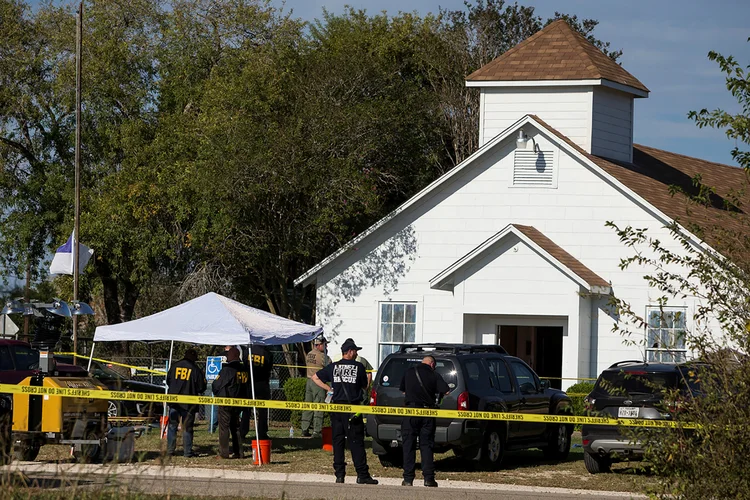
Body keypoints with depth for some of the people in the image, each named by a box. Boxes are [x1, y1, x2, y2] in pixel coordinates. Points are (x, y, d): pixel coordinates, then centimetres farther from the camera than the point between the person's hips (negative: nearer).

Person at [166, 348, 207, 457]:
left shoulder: (175, 366, 2)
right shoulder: (196, 370, -8)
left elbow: (168, 381, 13)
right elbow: (201, 388, -4)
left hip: (174, 402, 3)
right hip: (188, 403, -3)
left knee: (172, 425, 10)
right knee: (187, 427, 4)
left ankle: (170, 449, 8)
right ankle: (187, 451, 4)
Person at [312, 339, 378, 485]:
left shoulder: (333, 367, 7)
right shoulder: (358, 367, -2)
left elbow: (315, 377, 15)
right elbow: (364, 386, 7)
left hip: (336, 408, 3)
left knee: (338, 441, 8)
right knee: (356, 442, -2)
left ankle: (339, 474, 6)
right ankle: (362, 474, -4)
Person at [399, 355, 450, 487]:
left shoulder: (408, 373, 6)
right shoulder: (434, 375, -1)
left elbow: (403, 391, 17)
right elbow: (446, 392, -7)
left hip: (411, 413, 1)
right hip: (428, 413, 0)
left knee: (408, 445, 5)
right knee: (426, 445, 5)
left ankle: (408, 479, 1)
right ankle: (428, 478, 0)